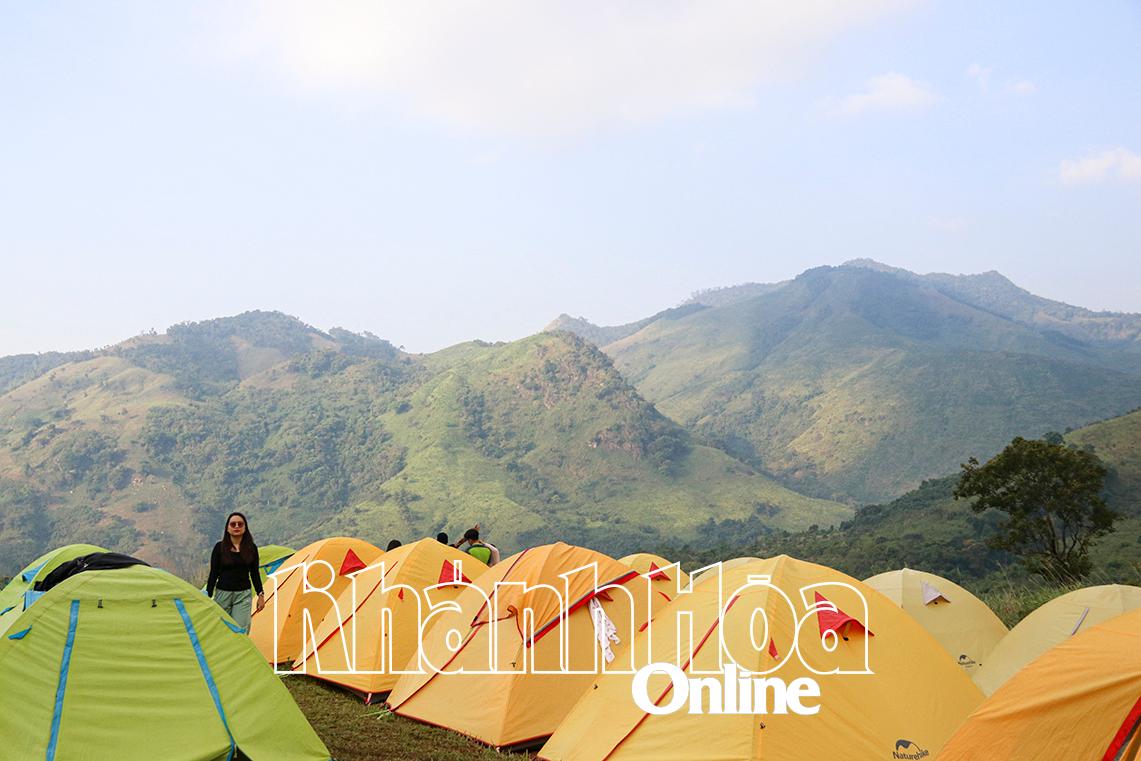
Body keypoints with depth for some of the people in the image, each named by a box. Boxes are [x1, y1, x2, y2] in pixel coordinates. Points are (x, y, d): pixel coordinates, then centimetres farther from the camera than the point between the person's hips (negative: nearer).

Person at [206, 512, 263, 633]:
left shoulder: (251, 548, 3)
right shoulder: (219, 547, -2)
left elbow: (254, 573, 9)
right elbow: (213, 573, -1)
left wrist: (260, 594, 5)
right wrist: (208, 596, -4)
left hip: (243, 595, 1)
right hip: (223, 593, 0)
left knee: (241, 631, -10)